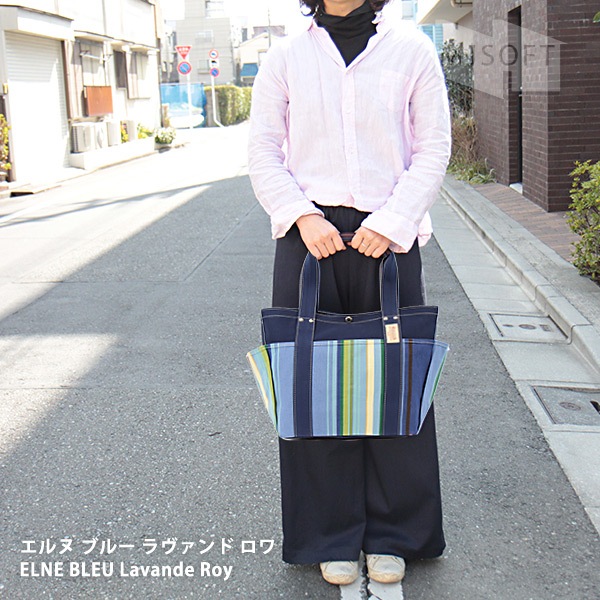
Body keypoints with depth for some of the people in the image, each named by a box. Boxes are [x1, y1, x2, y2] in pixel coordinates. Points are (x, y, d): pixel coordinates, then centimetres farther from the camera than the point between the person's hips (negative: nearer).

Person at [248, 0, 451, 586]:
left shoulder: (411, 49, 6)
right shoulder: (285, 57, 8)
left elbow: (433, 149, 3)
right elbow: (264, 154, 6)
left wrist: (392, 221, -10)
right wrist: (302, 216, -10)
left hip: (388, 237, 0)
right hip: (309, 236, 1)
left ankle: (392, 536, 22)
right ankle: (332, 539, 20)